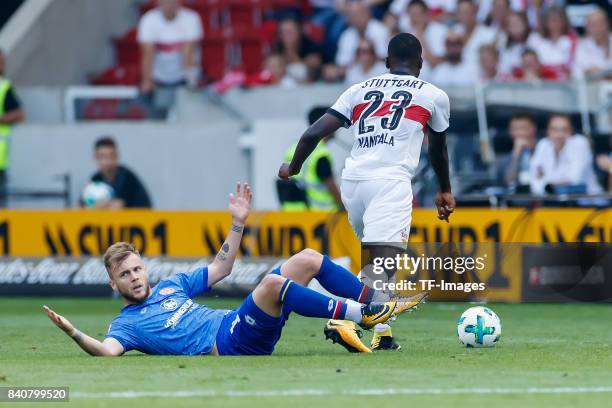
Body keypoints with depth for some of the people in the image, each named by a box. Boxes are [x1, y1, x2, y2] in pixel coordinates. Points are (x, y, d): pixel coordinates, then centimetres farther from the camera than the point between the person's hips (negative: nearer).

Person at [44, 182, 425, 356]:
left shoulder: (171, 285, 23)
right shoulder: (127, 324, 1)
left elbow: (220, 269, 29)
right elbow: (108, 350, -20)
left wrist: (238, 223, 21)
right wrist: (73, 332, -35)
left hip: (236, 324, 8)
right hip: (228, 344, -8)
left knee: (308, 258, 4)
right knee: (272, 282, -32)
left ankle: (375, 303, 5)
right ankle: (356, 313, -22)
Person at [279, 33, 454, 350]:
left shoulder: (360, 90, 19)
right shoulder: (433, 96, 15)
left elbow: (314, 133, 13)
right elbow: (438, 152, 30)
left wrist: (292, 168, 31)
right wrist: (445, 191, 48)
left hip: (351, 181, 4)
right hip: (391, 181, -4)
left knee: (375, 260, 22)